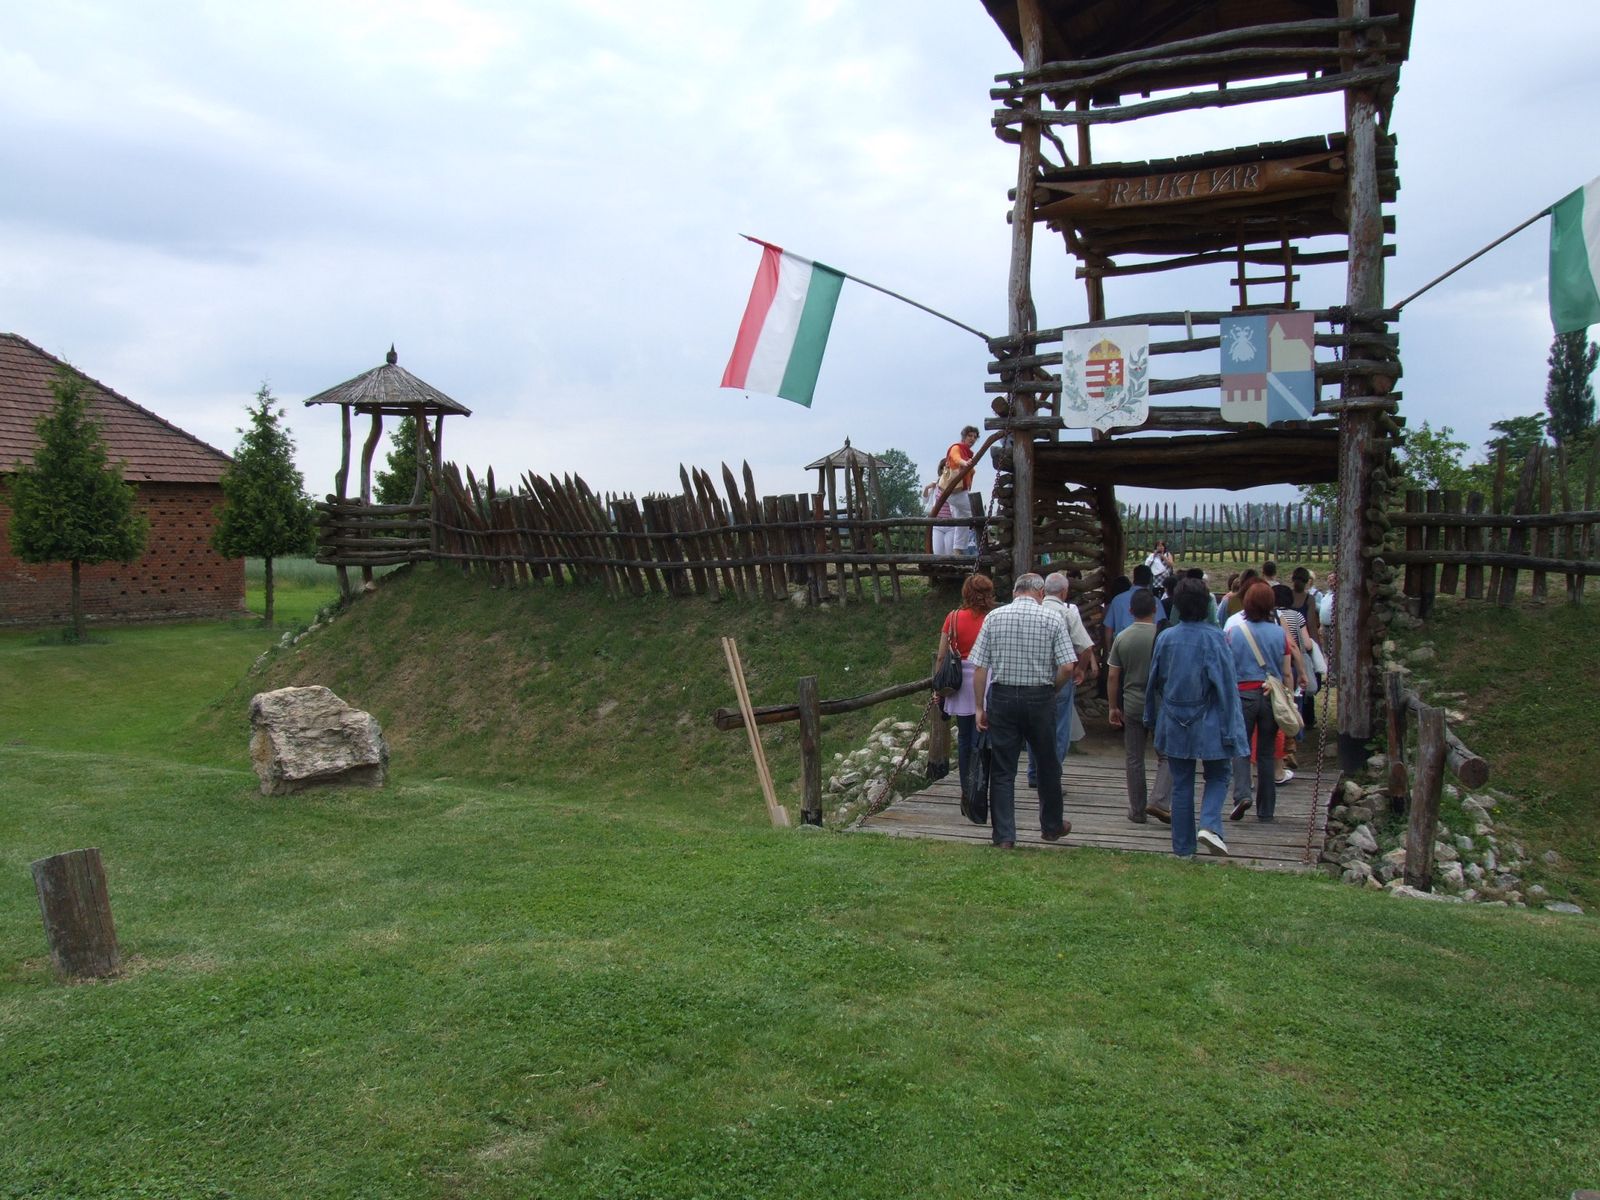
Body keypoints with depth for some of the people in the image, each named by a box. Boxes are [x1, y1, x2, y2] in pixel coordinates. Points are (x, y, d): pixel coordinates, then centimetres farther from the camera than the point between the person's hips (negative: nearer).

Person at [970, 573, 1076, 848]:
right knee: (1047, 764, 17)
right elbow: (1067, 667, -12)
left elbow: (979, 667, -4)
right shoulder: (1051, 621, -4)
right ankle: (1052, 826, 31)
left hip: (1002, 697, 1)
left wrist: (980, 707, 2)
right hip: (1039, 698, 0)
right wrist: (1051, 690, 6)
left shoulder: (994, 617, -1)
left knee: (1003, 769, 7)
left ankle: (1004, 834, 9)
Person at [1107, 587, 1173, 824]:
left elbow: (1112, 676, 1)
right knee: (1167, 755, 9)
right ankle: (1159, 801, -6)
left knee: (1134, 760, 10)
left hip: (1131, 705, 3)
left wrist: (1113, 707, 9)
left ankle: (1137, 810, 16)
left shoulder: (1122, 638, -1)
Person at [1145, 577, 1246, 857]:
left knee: (1181, 784, 11)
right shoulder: (1213, 637, -12)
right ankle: (1210, 824, -9)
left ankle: (1183, 847, 15)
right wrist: (1229, 730, -7)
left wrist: (1151, 719, 21)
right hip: (1208, 724, -3)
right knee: (1218, 775, 15)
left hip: (1174, 723, 3)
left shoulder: (1165, 637, -2)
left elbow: (1153, 682, 8)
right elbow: (1226, 685, -12)